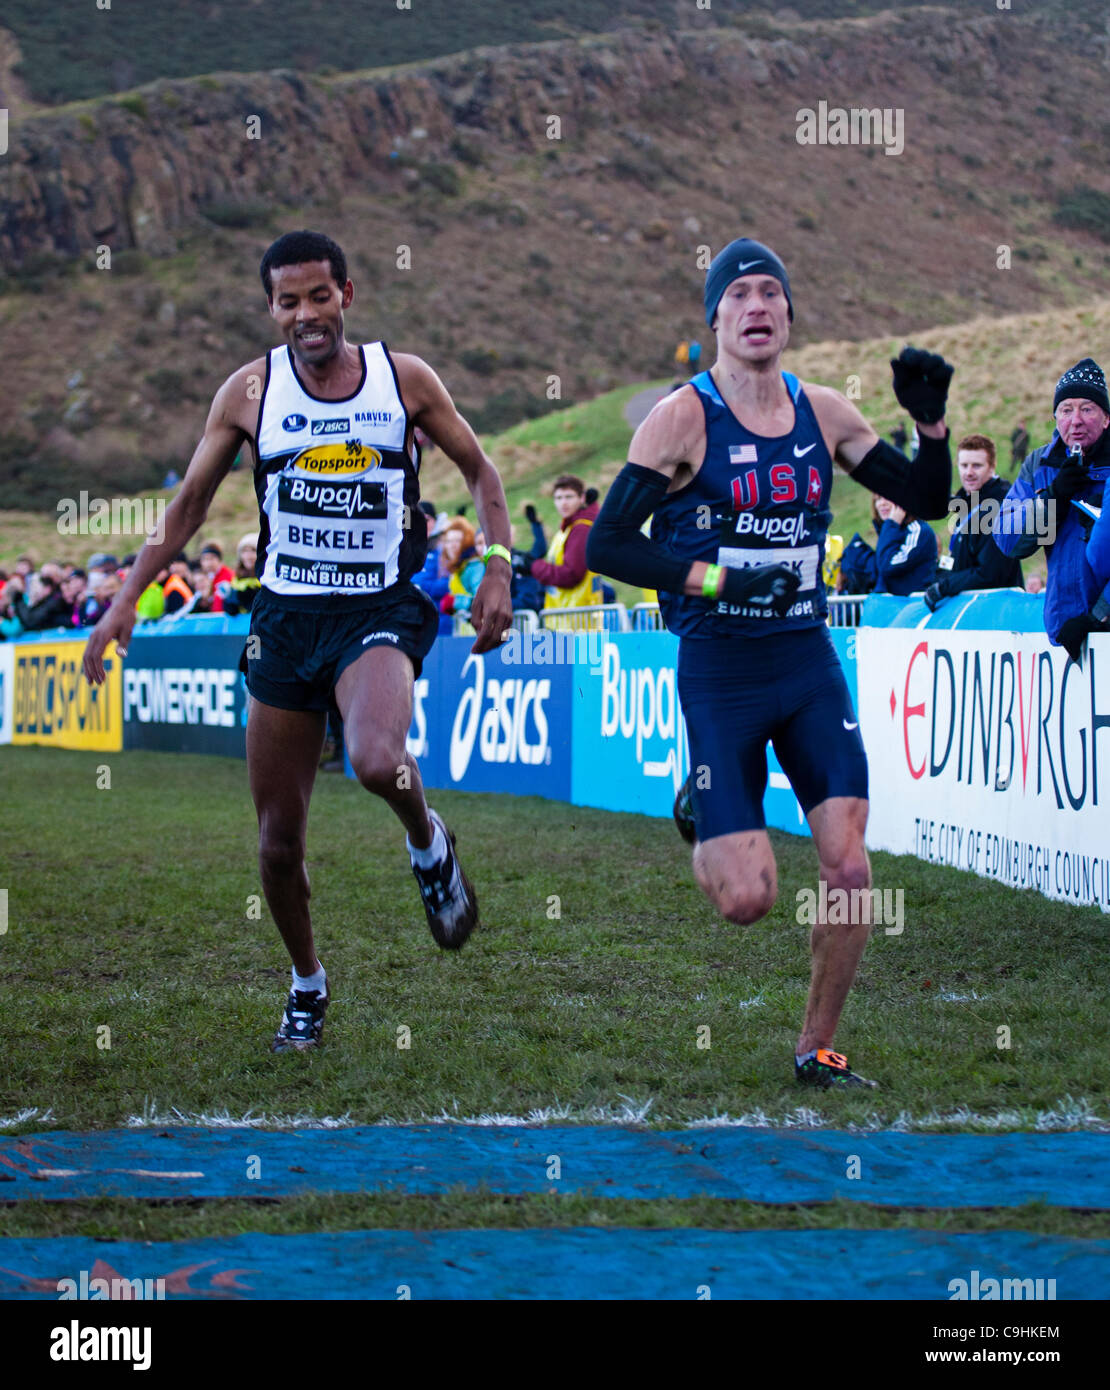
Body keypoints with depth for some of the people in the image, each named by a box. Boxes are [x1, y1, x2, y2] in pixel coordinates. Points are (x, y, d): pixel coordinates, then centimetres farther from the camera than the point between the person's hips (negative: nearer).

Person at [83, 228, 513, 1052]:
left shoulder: (405, 379, -2)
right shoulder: (250, 392, 0)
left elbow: (479, 469, 10)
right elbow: (190, 502, 10)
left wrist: (499, 568, -3)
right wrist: (127, 600, 4)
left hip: (380, 612, -2)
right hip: (285, 617, 2)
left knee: (378, 761, -33)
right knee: (279, 840, 5)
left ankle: (428, 843, 2)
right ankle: (307, 984, 30)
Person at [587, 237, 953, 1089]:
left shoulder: (825, 414, 7)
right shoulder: (684, 419, -8)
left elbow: (925, 500, 15)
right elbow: (606, 547, -11)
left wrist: (931, 422, -3)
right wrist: (719, 579, -19)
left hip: (811, 664, 4)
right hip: (718, 671, -4)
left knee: (850, 868, -7)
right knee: (748, 900, -6)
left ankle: (818, 1050, 12)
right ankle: (699, 814, 30)